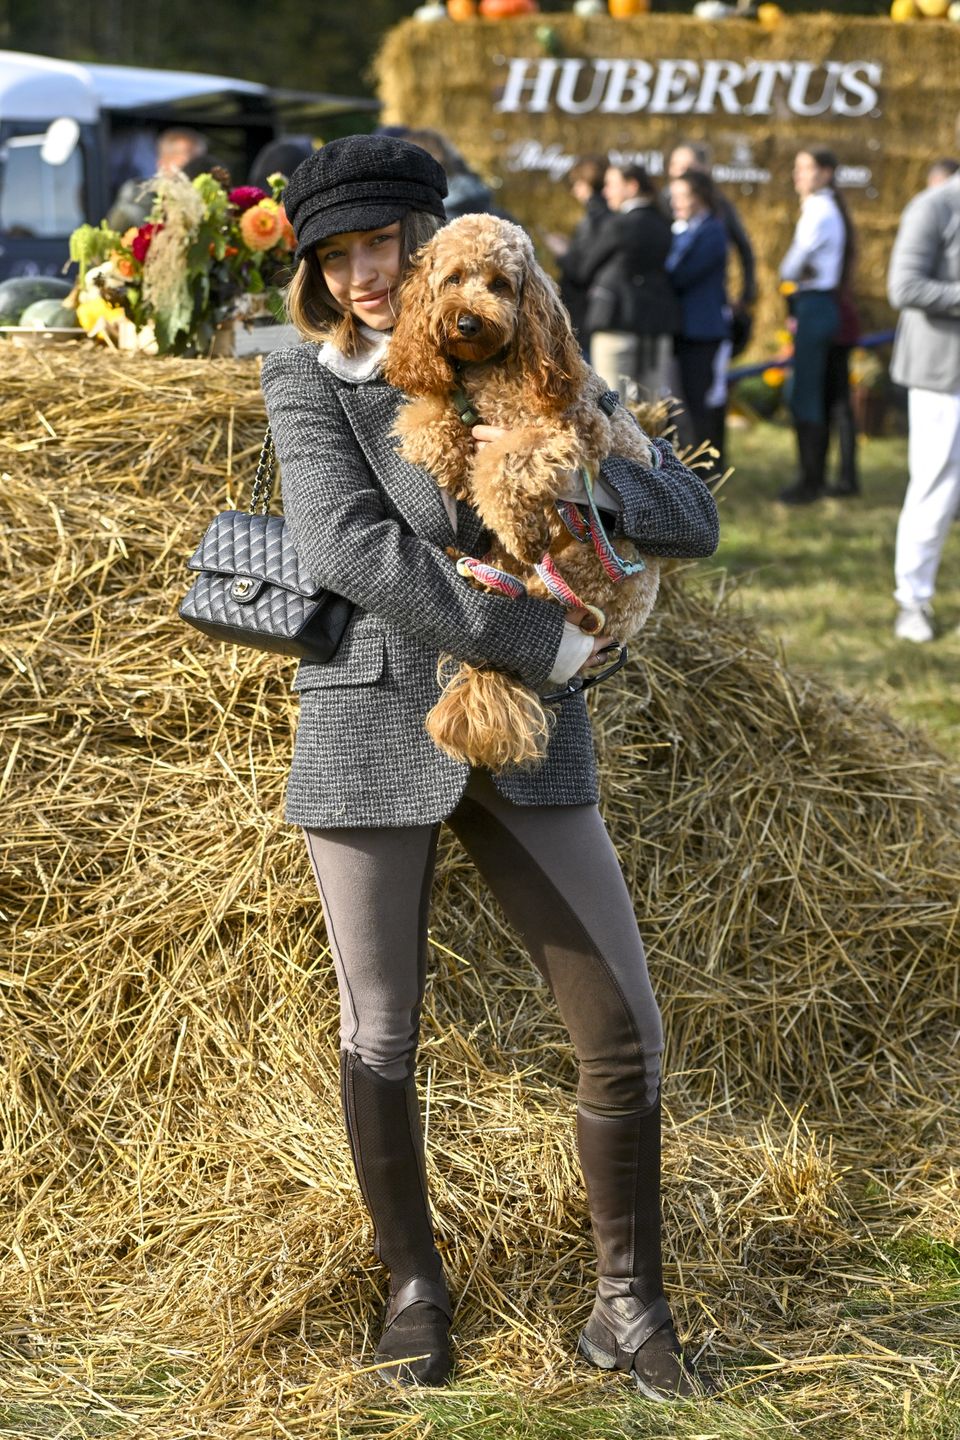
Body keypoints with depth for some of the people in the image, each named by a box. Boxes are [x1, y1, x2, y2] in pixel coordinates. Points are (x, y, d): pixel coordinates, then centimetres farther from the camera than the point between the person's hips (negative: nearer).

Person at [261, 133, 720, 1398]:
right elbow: (346, 546, -19)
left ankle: (630, 1304, 15)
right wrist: (543, 643, -21)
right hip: (374, 735, -2)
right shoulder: (309, 386, -2)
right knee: (381, 1040, 6)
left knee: (625, 1026, 0)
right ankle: (414, 1286, 27)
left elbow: (691, 520, 0)